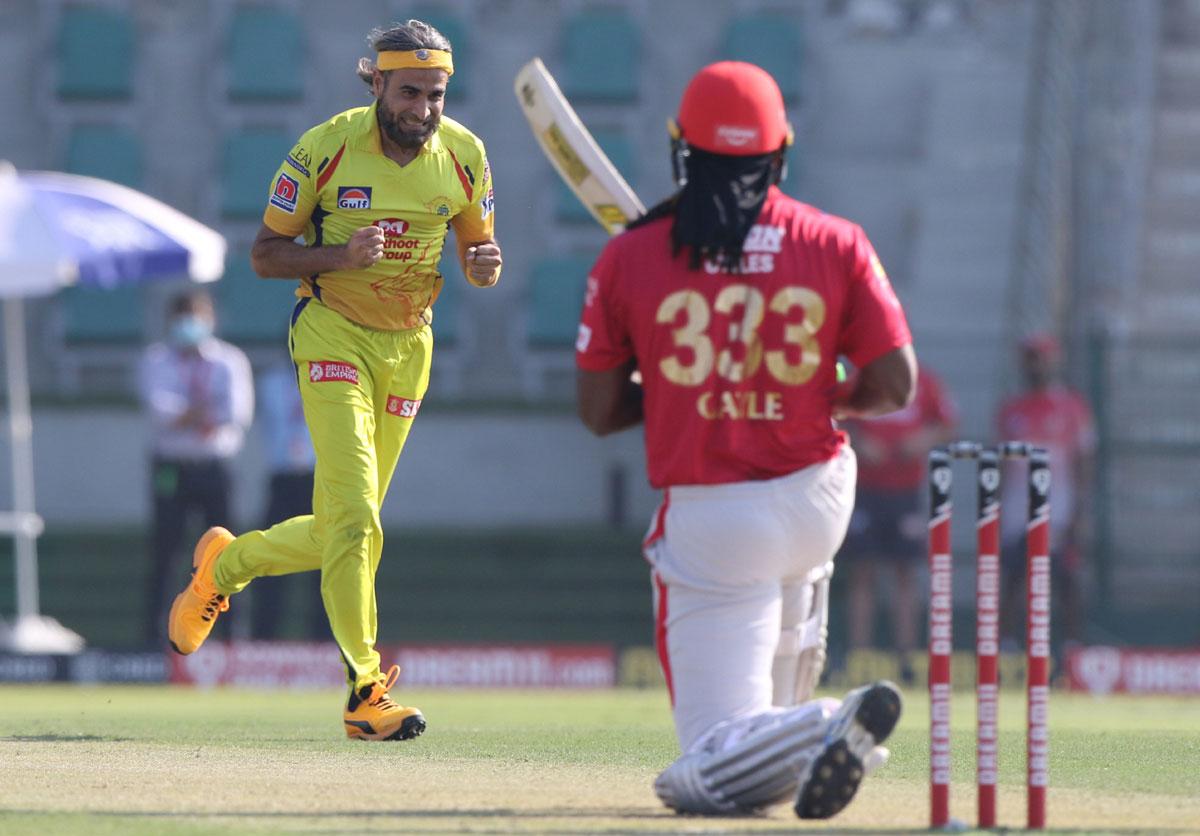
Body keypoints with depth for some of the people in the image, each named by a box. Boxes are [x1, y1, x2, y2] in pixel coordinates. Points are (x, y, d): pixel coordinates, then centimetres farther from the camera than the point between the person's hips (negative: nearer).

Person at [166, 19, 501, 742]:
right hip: (334, 336, -5)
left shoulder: (464, 155, -3)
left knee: (343, 533, 10)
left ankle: (226, 565, 37)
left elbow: (479, 246, 10)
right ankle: (366, 691, -18)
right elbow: (265, 253, -7)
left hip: (410, 347, 5)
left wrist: (484, 265, -15)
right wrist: (342, 256, -25)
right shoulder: (326, 148, -13)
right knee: (354, 518, -18)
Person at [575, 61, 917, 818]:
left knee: (713, 768, -6)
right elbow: (894, 387, -6)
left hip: (711, 521, -3)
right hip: (818, 497, 3)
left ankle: (822, 729, -33)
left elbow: (599, 411, 0)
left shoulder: (630, 257, -5)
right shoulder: (835, 245, -4)